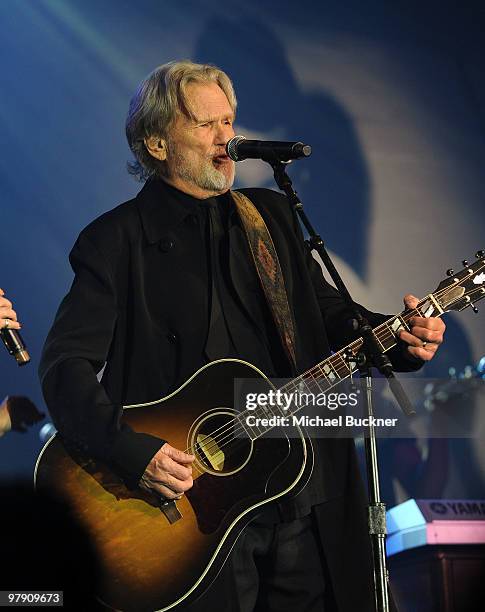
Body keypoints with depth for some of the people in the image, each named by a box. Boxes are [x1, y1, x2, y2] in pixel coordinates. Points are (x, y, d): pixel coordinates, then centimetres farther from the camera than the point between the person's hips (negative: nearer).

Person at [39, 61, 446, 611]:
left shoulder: (271, 215, 13)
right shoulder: (116, 240, -4)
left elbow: (328, 312, 18)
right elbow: (64, 364, -11)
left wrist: (401, 339, -2)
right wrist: (131, 451, -25)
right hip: (194, 509, -4)